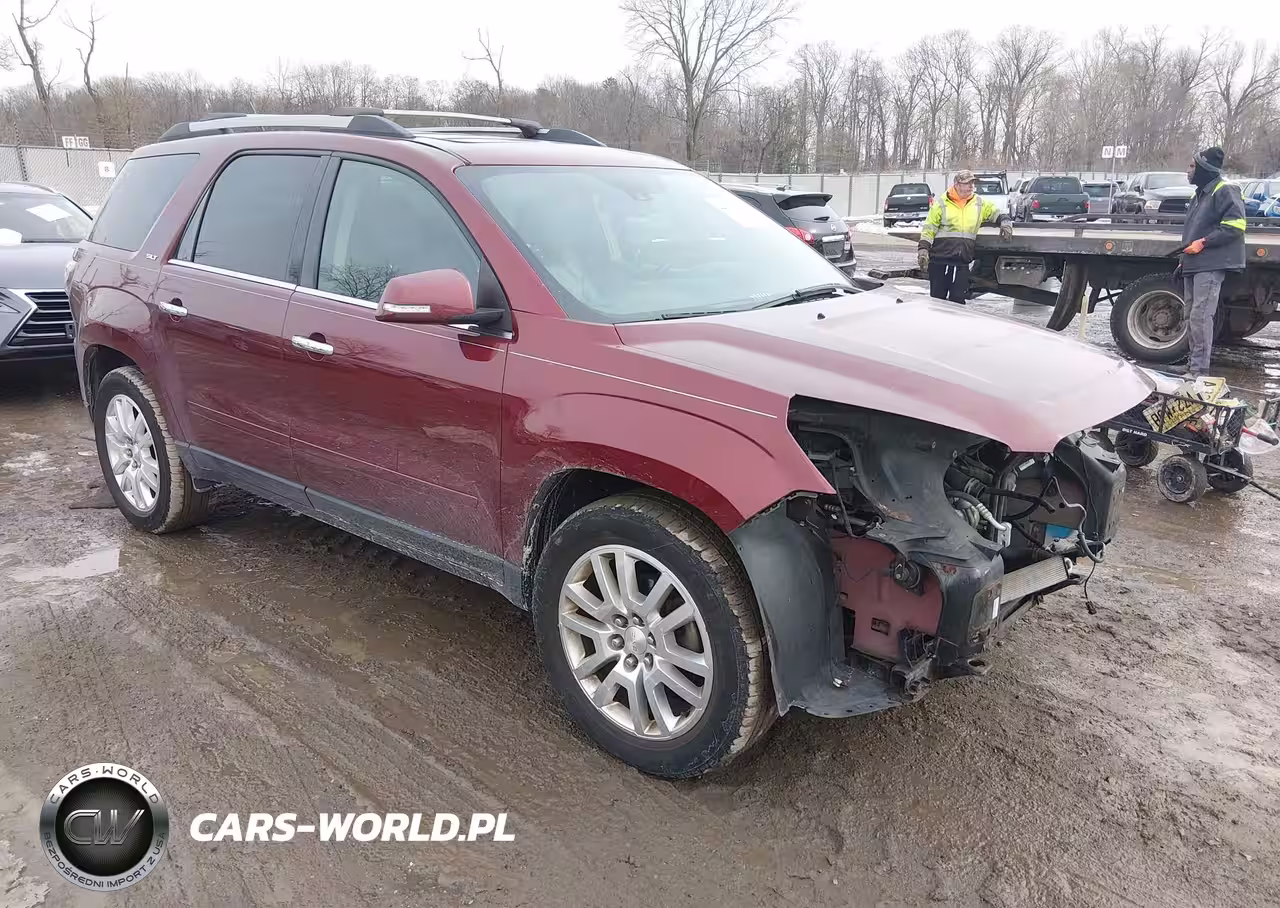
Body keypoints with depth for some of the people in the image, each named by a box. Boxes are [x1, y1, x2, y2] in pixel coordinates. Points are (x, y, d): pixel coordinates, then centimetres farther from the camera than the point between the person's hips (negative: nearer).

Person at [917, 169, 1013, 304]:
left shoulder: (979, 203, 10)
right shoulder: (942, 203, 0)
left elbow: (995, 212, 22)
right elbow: (929, 228, -1)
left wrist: (1005, 222, 2)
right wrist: (923, 248, -10)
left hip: (962, 262, 3)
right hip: (939, 259, -2)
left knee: (958, 300, 0)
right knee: (937, 297, 3)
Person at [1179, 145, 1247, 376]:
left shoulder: (1225, 191, -7)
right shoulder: (1200, 194, 22)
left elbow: (1235, 224, -16)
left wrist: (1204, 242, -19)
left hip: (1211, 265, -10)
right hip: (1193, 264, 10)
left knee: (1200, 316, -14)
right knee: (1191, 317, 10)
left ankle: (1199, 368, -13)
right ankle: (1194, 364, 16)